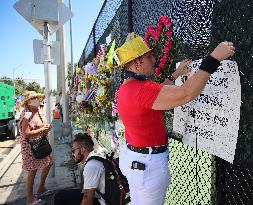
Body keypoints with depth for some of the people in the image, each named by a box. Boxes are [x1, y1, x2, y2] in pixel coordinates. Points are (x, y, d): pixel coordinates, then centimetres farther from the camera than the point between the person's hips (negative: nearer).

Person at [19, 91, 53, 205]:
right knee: (32, 171, 3)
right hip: (30, 147, -10)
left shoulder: (36, 112, 8)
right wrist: (42, 130, -22)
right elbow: (26, 133, -26)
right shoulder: (27, 115, -21)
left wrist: (46, 128, 1)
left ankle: (41, 189, 35)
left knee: (48, 163, 18)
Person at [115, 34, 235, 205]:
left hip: (133, 156, 9)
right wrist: (214, 58, -28)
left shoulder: (126, 88, 3)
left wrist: (175, 75, 17)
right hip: (148, 163, -9)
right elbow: (185, 94, -36)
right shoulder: (141, 89, -29)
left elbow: (156, 93, 18)